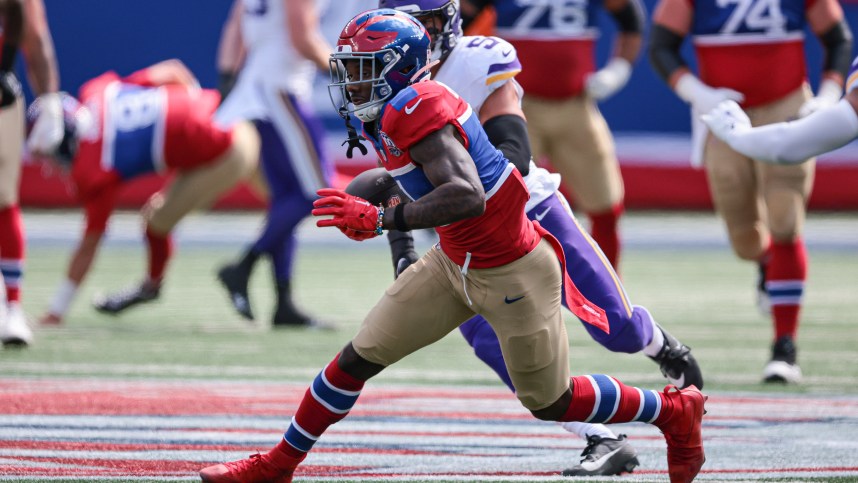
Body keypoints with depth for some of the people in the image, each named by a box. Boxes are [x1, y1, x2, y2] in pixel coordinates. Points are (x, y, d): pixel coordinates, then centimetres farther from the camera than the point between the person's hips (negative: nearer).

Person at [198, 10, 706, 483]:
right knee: (359, 357, 6)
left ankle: (674, 411, 29)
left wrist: (379, 219, -40)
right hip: (455, 263, 9)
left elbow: (467, 197, -39)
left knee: (551, 403, 8)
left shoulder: (415, 109, -28)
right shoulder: (389, 114, 0)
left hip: (511, 275, -9)